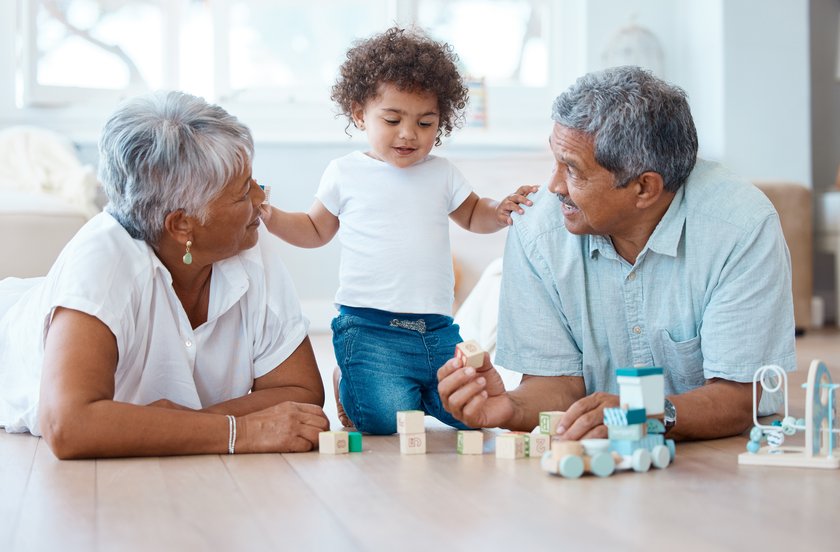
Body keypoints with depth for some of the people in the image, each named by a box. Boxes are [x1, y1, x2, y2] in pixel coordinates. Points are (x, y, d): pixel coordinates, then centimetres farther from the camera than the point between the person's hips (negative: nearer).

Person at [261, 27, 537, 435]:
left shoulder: (441, 174, 11)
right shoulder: (346, 174, 5)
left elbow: (473, 215, 28)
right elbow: (317, 230, 18)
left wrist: (500, 211, 5)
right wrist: (271, 217, 1)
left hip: (437, 328, 4)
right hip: (369, 327, -4)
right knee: (388, 421, -23)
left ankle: (415, 389, 19)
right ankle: (347, 384, 10)